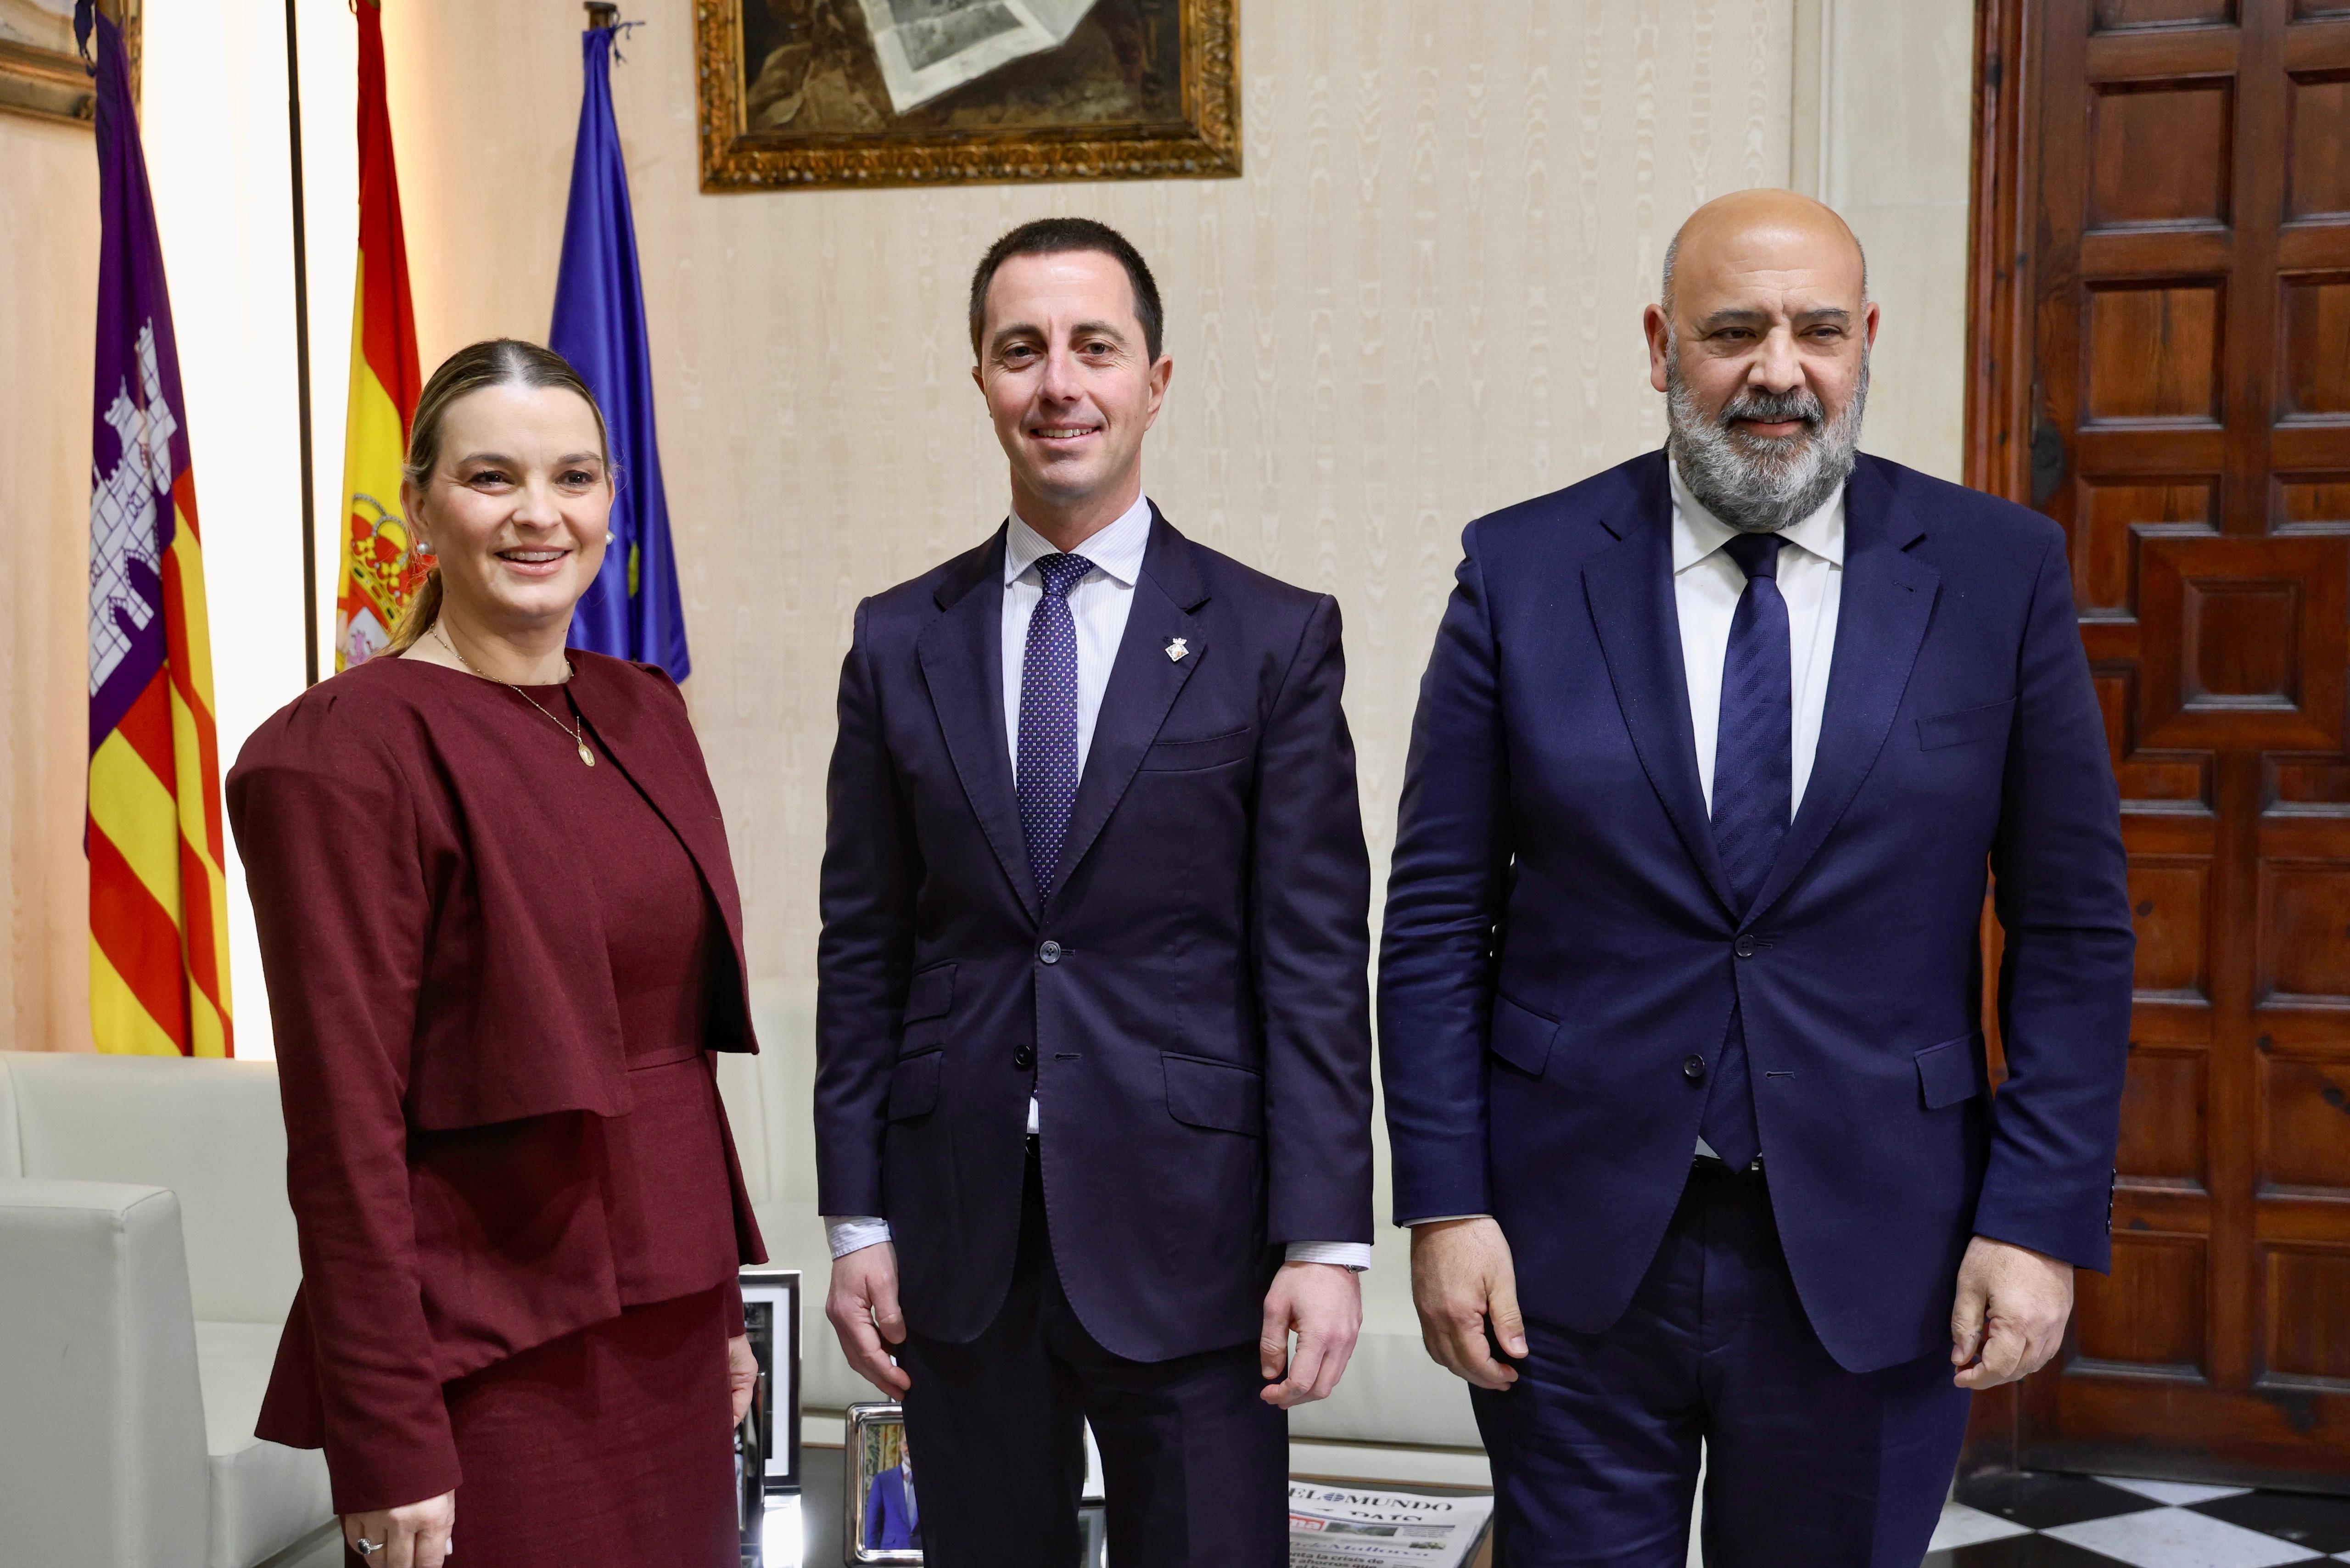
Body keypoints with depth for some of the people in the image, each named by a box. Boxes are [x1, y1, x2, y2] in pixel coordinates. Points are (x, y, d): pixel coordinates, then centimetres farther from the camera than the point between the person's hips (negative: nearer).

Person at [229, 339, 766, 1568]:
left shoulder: (642, 711, 8)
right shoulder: (343, 752, -13)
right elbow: (344, 1130, -15)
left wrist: (722, 1302, 14)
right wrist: (390, 1454, -15)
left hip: (671, 1337, 7)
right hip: (499, 1366, -6)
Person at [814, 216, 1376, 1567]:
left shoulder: (1276, 639, -2)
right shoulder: (901, 641, 6)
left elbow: (1317, 960, -5)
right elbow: (862, 946, 7)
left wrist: (1326, 1243, -9)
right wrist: (857, 1220, 4)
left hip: (1187, 1228, -2)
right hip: (958, 1233, 3)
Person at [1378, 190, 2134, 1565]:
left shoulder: (2000, 572, -1)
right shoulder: (1523, 571, -1)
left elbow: (2073, 925, 1)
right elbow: (1438, 914, 0)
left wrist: (2042, 1220, -5)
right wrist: (1444, 1206, -5)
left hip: (1872, 1264, 1)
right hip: (1573, 1246, 0)